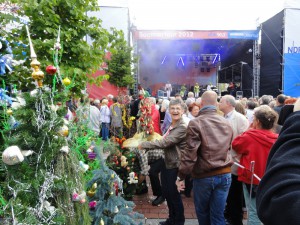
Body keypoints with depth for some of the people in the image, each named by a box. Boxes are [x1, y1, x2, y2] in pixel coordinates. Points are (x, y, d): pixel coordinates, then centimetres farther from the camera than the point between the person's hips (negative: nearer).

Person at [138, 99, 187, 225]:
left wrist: (143, 145, -21)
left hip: (175, 165, -9)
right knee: (166, 192, 19)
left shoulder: (183, 127, -22)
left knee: (174, 195, 7)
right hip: (167, 163, 9)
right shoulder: (172, 125, 8)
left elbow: (164, 142, -27)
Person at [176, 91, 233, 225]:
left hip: (204, 176, -4)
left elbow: (189, 152, -17)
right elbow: (228, 148, 14)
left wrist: (181, 176, -11)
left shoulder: (195, 123, -14)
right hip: (225, 174, 4)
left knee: (202, 212, 20)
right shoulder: (226, 123, 5)